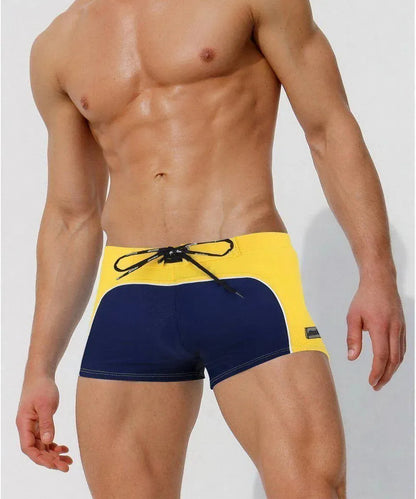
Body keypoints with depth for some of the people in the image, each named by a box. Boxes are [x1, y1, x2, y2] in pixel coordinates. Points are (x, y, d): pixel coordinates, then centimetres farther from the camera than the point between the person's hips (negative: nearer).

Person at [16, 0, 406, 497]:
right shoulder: (57, 48, 15)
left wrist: (378, 275, -7)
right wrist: (39, 370, 15)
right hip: (129, 301, 4)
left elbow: (331, 130, 3)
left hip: (247, 282, -3)